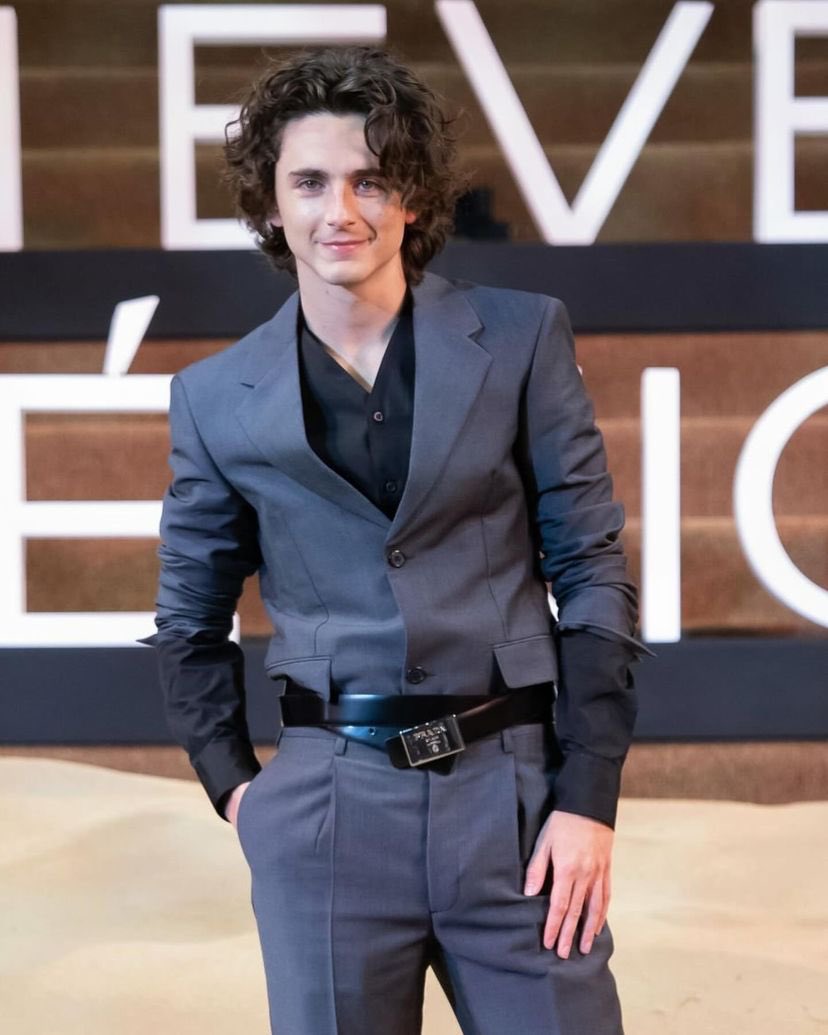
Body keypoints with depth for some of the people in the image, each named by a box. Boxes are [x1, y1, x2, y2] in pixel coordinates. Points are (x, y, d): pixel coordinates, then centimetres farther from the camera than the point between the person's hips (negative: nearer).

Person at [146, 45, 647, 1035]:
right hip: (326, 806, 1)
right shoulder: (216, 398, 5)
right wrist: (232, 784, 8)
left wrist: (588, 799, -3)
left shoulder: (521, 339, 2)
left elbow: (593, 573, 2)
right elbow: (190, 621, 18)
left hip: (513, 794, -1)